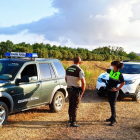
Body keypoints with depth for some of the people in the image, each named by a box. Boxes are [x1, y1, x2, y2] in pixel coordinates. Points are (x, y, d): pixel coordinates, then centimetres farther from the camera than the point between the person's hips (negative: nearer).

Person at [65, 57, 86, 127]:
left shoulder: (68, 69, 3)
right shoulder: (79, 70, -16)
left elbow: (66, 79, 18)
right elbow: (83, 83, -21)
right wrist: (82, 91, -9)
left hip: (69, 89, 6)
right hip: (76, 90, -6)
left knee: (70, 105, 21)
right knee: (75, 106, 1)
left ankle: (70, 119, 37)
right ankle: (73, 122, 2)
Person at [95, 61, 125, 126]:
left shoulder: (119, 74, -17)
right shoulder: (111, 71, 4)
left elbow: (123, 83, -16)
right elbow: (104, 69, 21)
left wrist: (117, 89, -14)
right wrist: (98, 66, 29)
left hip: (114, 91, -8)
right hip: (109, 90, 8)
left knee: (113, 105, -7)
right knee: (111, 104, 15)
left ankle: (113, 120, -2)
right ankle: (113, 117, 27)